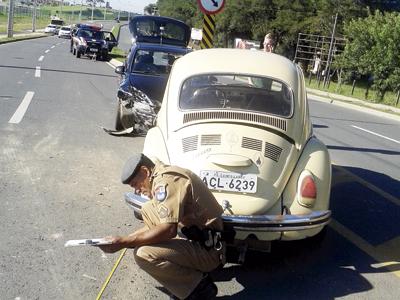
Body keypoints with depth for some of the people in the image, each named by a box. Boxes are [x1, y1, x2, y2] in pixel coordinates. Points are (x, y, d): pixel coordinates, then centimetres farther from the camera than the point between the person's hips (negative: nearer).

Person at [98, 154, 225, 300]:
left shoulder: (166, 178, -18)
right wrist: (129, 237, 15)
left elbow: (168, 230, -28)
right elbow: (159, 225, 22)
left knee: (144, 254, -25)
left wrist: (123, 242, -20)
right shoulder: (166, 176, 14)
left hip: (207, 250, -10)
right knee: (148, 209, 12)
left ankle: (200, 287, -6)